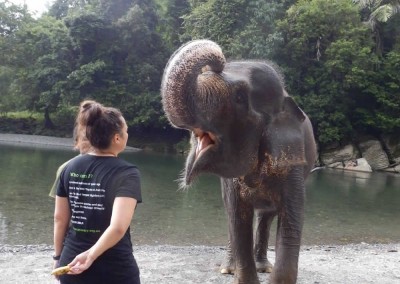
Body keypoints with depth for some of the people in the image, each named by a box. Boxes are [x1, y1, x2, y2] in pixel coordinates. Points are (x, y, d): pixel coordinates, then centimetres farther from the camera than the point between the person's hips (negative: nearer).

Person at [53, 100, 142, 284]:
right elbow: (118, 227, -29)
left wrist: (58, 256, 15)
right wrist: (91, 255, -19)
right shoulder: (127, 173, -17)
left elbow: (60, 218, 4)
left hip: (71, 264, 5)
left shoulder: (70, 168, -2)